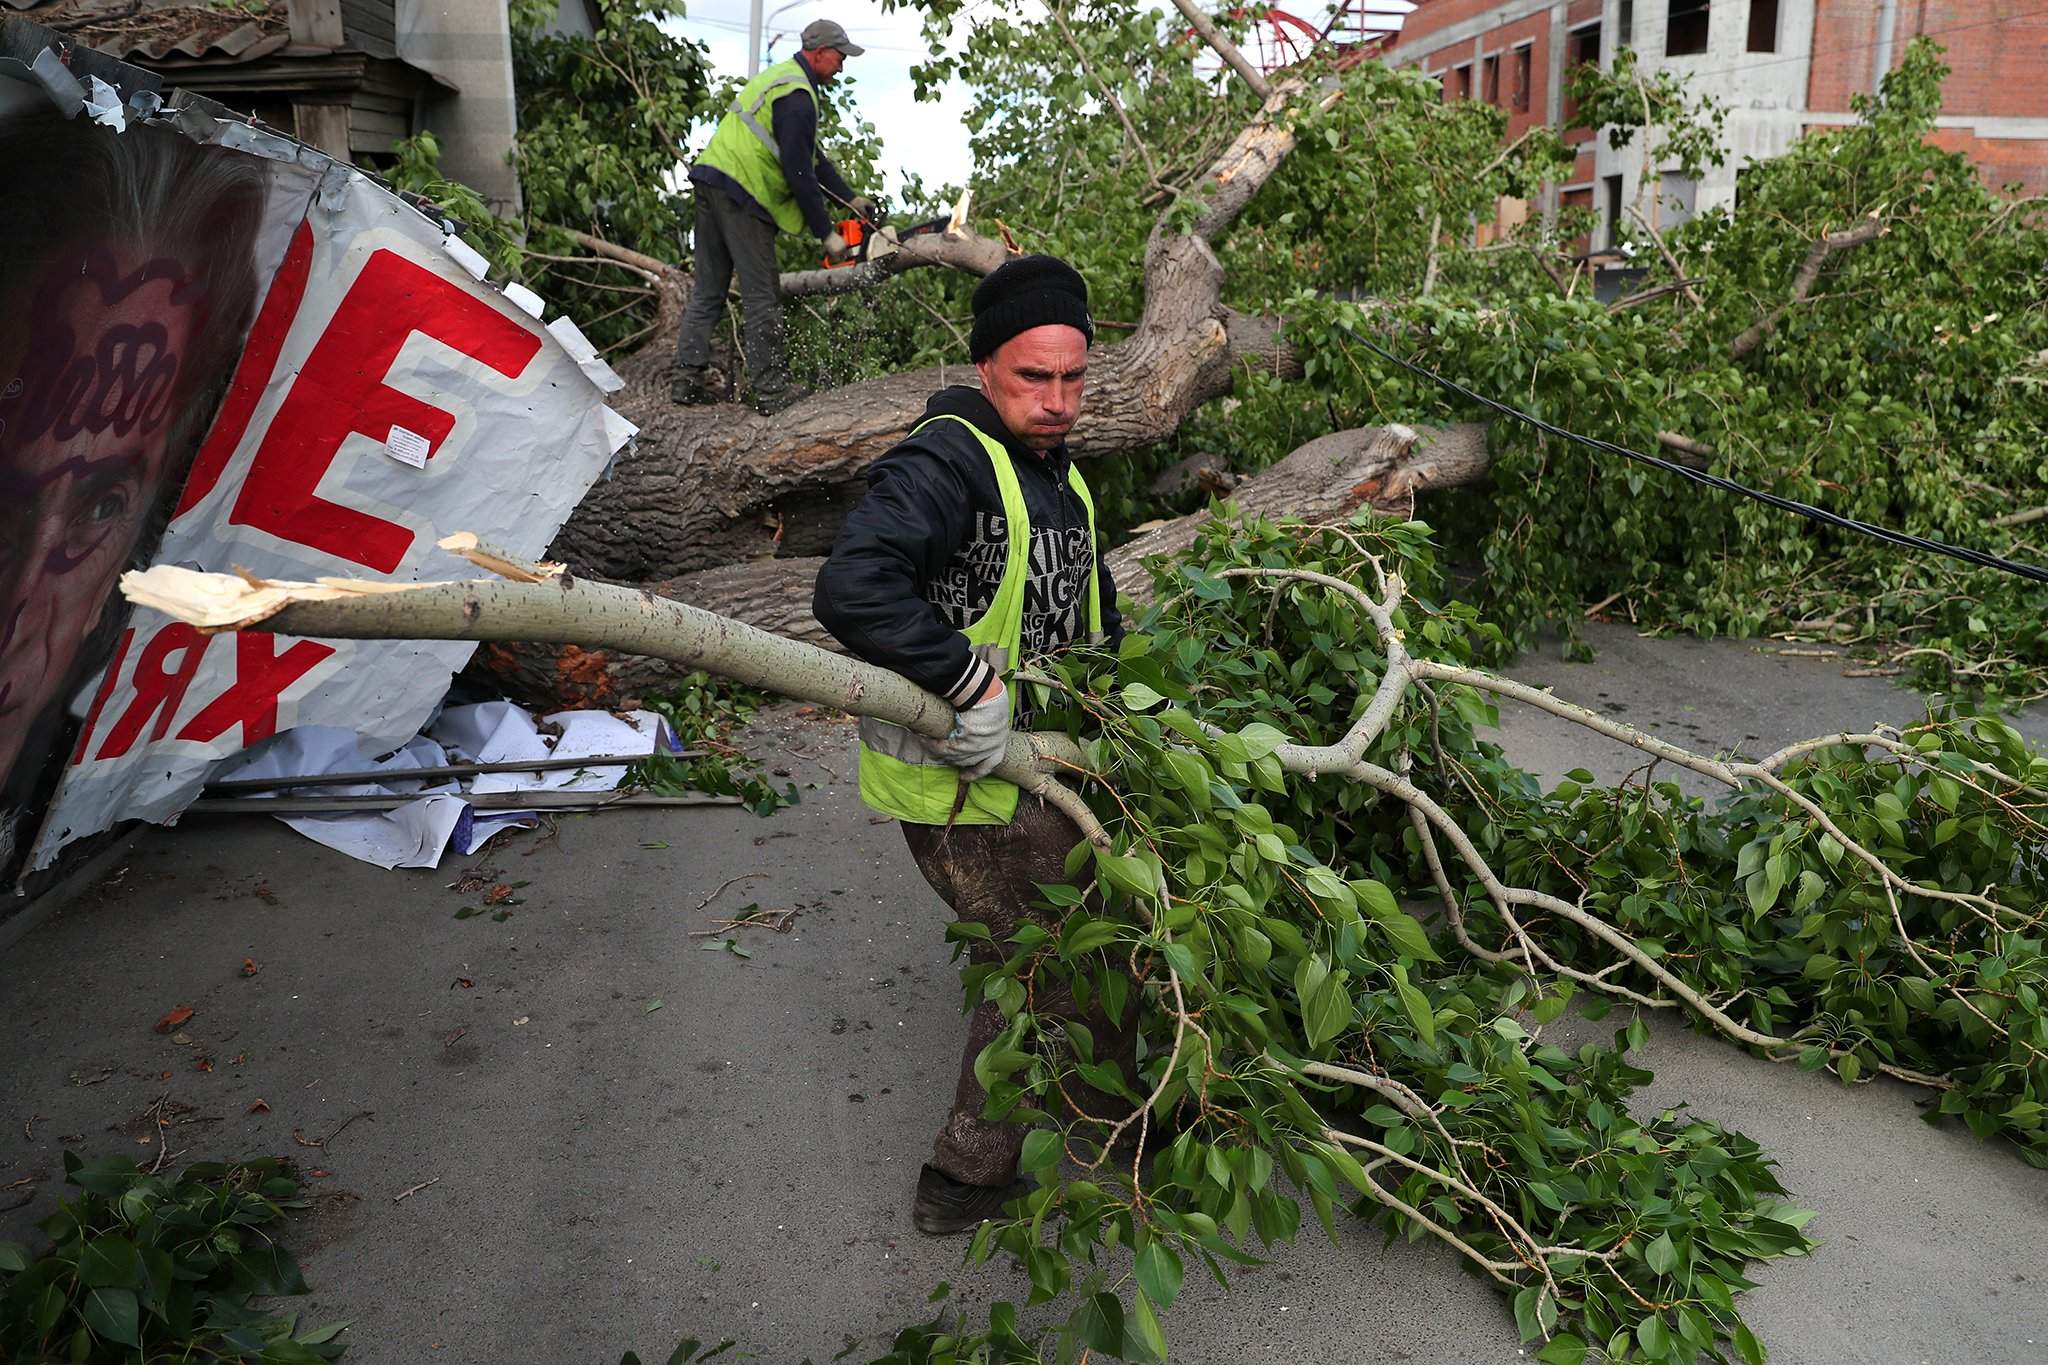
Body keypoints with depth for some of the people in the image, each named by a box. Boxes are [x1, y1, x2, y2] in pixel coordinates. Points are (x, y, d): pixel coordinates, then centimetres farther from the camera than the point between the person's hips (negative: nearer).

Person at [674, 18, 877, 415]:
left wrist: (850, 197, 19)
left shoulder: (782, 77, 20)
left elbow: (812, 156, 23)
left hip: (711, 181, 10)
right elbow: (799, 173, -18)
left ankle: (687, 380, 11)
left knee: (708, 289, 10)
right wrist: (826, 233, -14)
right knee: (762, 296, -6)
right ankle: (772, 390, -3)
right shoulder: (797, 98, -13)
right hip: (740, 192, -10)